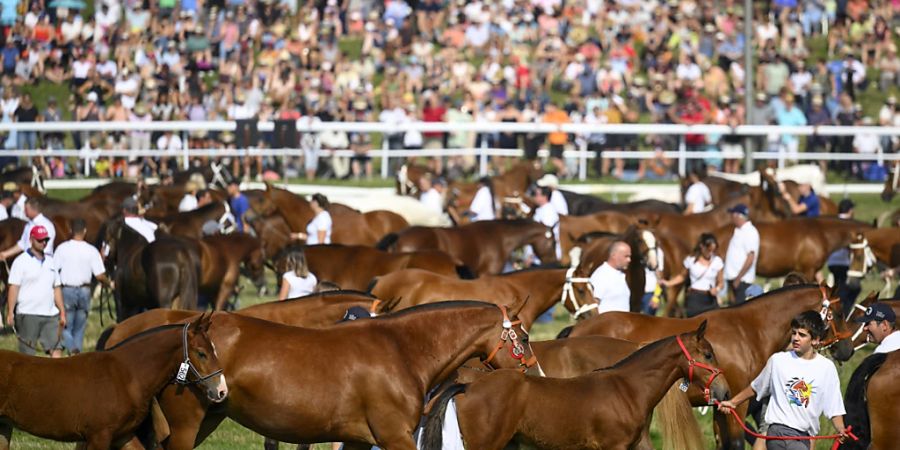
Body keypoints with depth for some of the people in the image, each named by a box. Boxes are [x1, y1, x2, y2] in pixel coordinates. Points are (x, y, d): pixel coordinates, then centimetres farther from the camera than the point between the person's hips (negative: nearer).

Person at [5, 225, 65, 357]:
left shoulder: (50, 261, 16)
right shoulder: (21, 261, -2)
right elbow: (13, 288, -8)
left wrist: (62, 312, 15)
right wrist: (10, 312, -16)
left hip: (50, 315, 5)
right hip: (28, 315, -5)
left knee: (56, 349, -4)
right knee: (27, 354, -2)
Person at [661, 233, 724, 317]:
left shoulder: (717, 261, -1)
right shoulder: (691, 260, -4)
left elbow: (721, 282, 5)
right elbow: (683, 276, 12)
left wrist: (717, 289, -16)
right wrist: (668, 283, 0)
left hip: (710, 299, 1)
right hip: (694, 298, -1)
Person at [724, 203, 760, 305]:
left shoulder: (749, 232, -13)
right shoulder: (738, 231, 15)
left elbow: (750, 259, -19)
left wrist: (738, 278, -19)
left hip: (742, 280, -9)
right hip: (734, 278, 9)